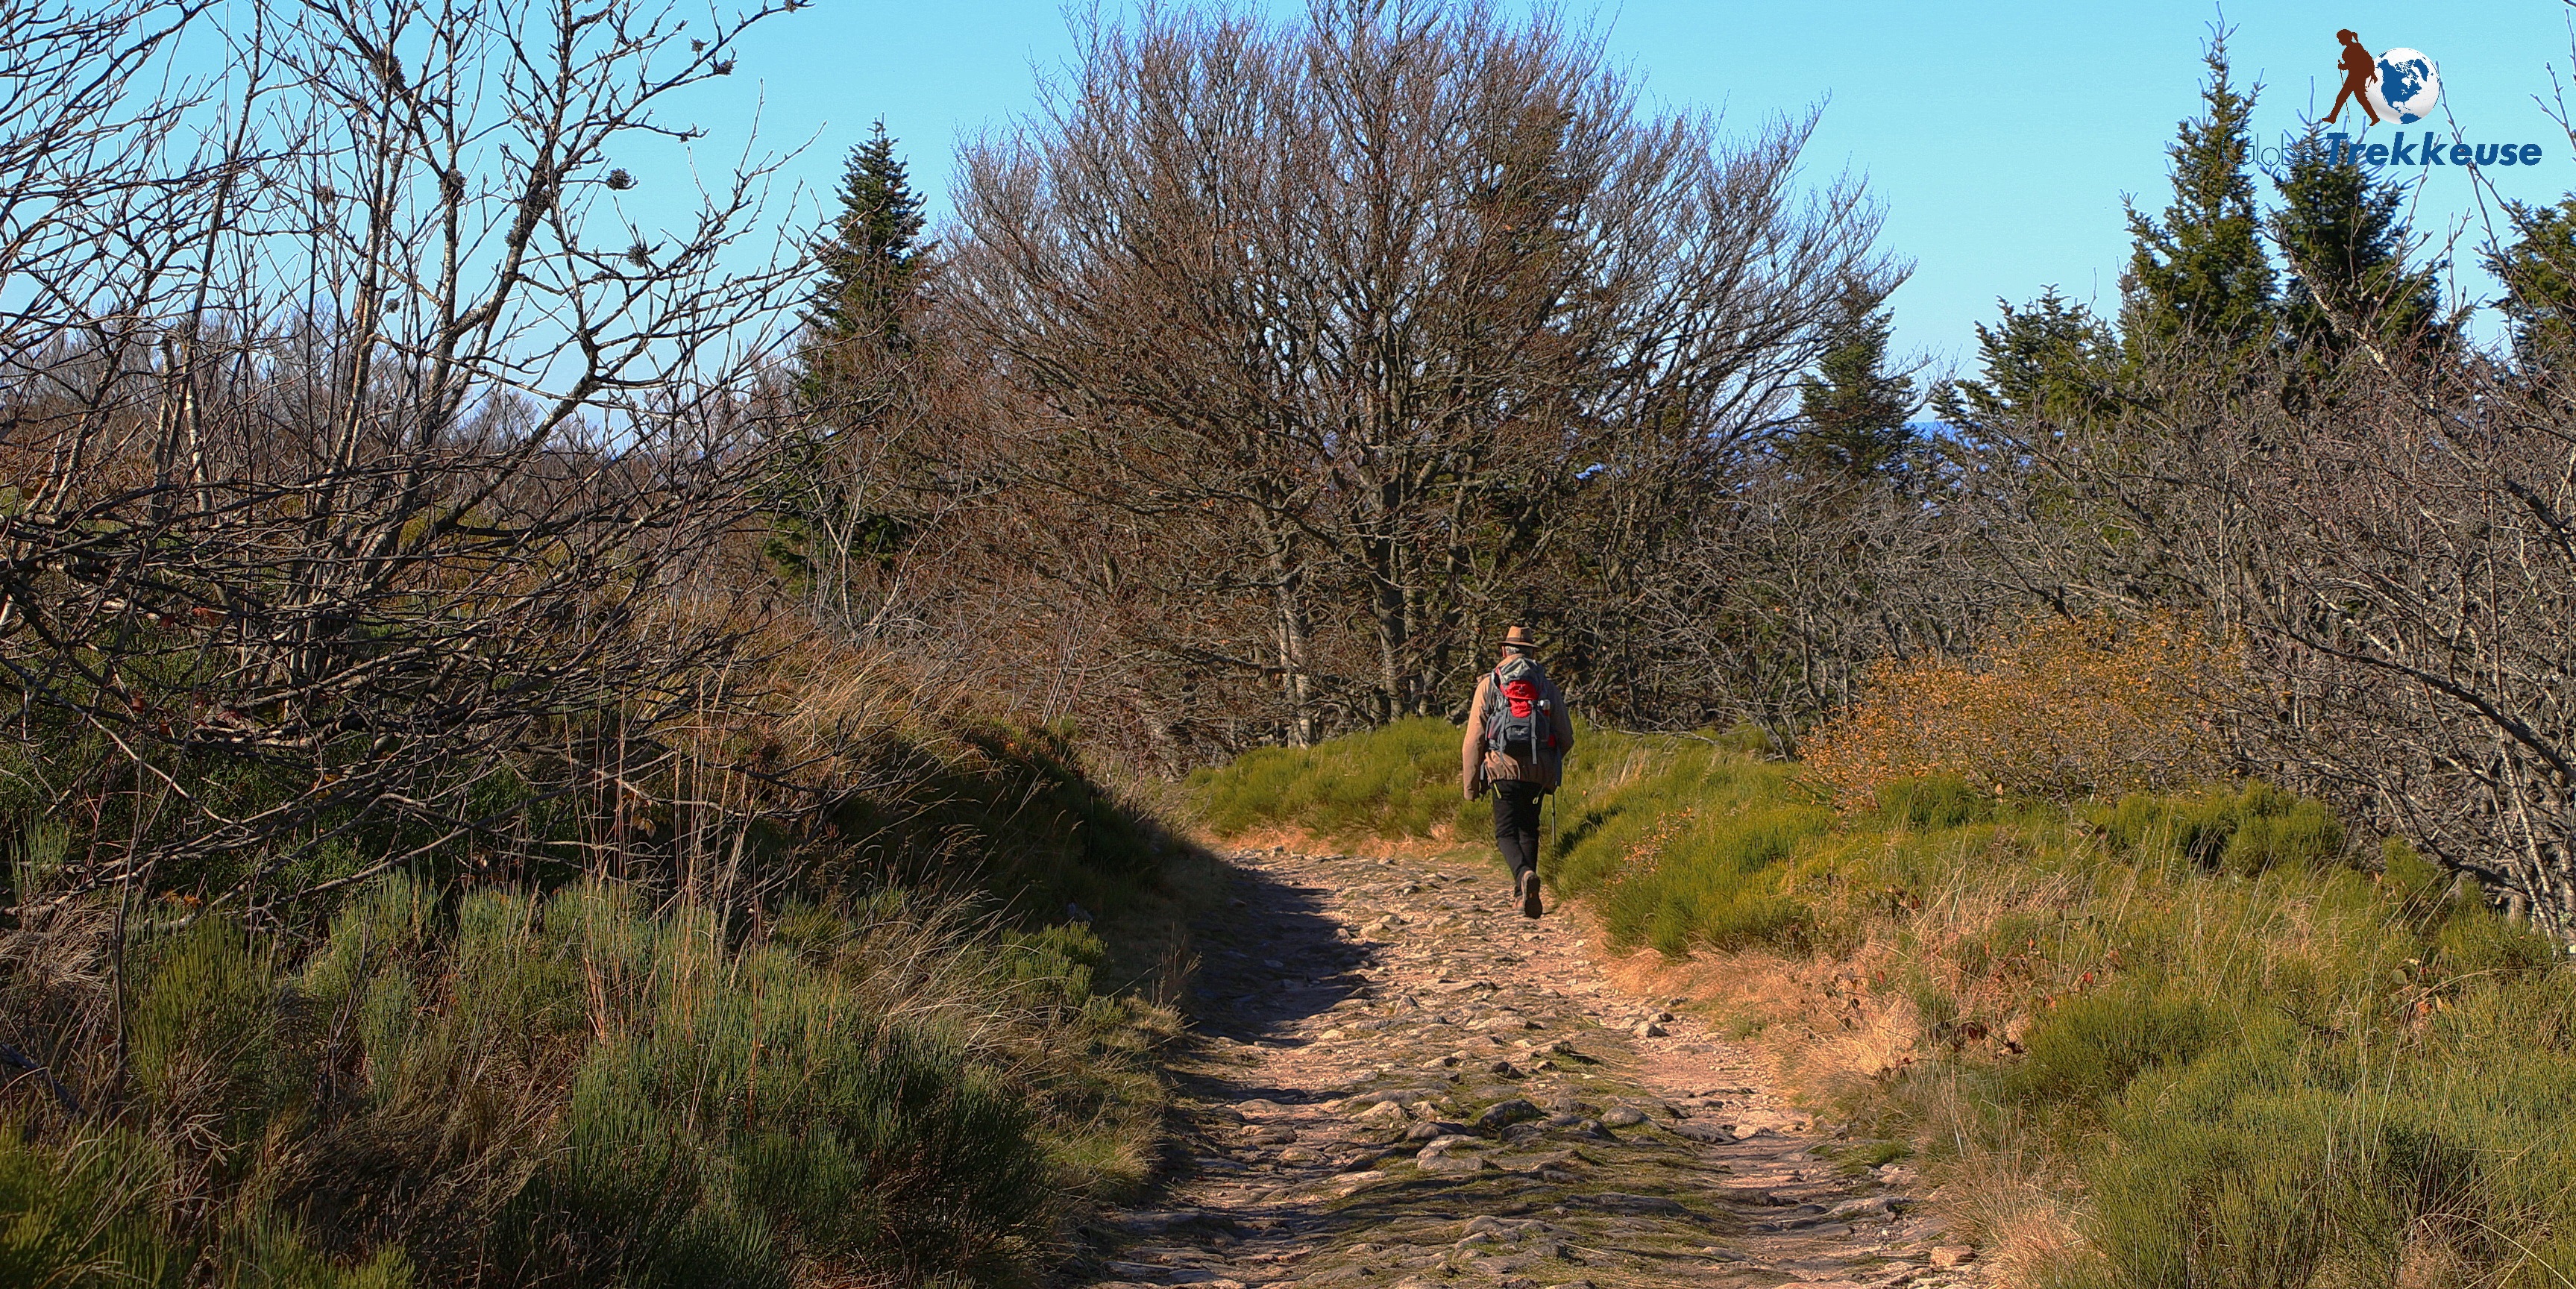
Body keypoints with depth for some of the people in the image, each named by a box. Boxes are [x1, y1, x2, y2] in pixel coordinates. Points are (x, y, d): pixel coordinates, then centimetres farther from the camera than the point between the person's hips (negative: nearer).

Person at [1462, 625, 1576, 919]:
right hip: (1539, 770, 2)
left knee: (1506, 832, 0)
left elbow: (1473, 738, 2)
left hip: (1503, 766, -2)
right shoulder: (1547, 685, 10)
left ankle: (1524, 874, -28)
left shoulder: (1489, 684, 6)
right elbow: (1567, 737, 9)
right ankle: (1523, 894, 14)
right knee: (1529, 829, 17)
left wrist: (1470, 782, 7)